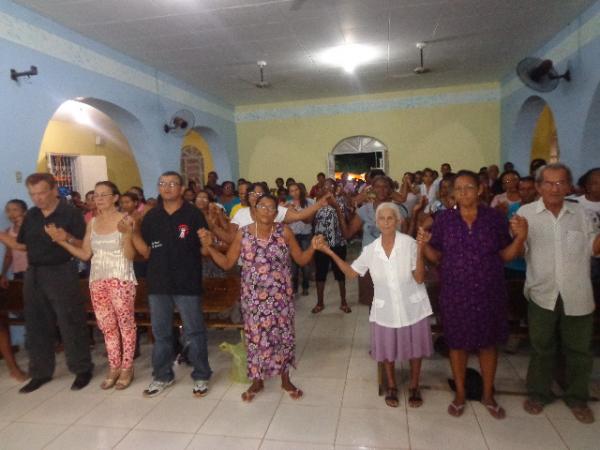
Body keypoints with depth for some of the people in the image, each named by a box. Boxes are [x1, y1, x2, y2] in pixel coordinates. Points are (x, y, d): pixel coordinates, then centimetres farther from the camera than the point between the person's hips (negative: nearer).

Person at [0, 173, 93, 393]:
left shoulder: (71, 213, -9)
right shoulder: (30, 216, 10)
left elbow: (84, 246, -11)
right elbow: (21, 245, 15)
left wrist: (67, 238, -30)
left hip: (62, 274, -6)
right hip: (34, 275, 6)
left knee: (71, 324, -1)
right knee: (36, 325, 13)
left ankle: (83, 370, 12)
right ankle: (41, 372, 27)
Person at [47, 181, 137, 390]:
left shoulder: (125, 219, -7)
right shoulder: (92, 222, 9)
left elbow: (130, 256, -11)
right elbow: (85, 254, 8)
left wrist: (126, 233, -27)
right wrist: (60, 240, -1)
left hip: (120, 278, -5)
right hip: (97, 279, 6)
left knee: (125, 323, 2)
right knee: (106, 325, 11)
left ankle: (127, 367, 14)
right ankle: (114, 367, 24)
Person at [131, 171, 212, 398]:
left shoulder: (194, 214, -6)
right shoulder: (151, 216, 6)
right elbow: (146, 252, 6)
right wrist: (133, 233, -7)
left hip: (187, 283, -4)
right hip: (158, 283, 4)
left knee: (194, 332, 6)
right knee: (161, 333, 16)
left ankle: (201, 376, 22)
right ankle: (162, 375, 33)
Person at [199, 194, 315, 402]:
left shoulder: (284, 232, -7)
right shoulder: (243, 233, -5)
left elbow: (301, 259, -2)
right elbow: (227, 263, -1)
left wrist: (313, 247, -20)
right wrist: (209, 246, -12)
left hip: (280, 297, 0)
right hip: (254, 297, 0)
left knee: (283, 335, 10)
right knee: (256, 337, 10)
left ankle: (285, 379, 32)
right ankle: (257, 380, 32)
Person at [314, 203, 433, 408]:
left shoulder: (410, 243, -16)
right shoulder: (370, 250, -7)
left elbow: (419, 278, -16)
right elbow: (351, 272, -1)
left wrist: (420, 251, -30)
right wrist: (329, 252, -9)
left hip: (412, 306, -1)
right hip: (385, 309, 2)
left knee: (414, 348, 15)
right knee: (387, 349, 16)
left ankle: (414, 387, 39)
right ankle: (391, 386, 40)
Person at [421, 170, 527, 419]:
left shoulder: (495, 217, -2)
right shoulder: (443, 218, -3)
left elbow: (505, 255, 1)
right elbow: (436, 257, 0)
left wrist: (520, 237, -15)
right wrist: (424, 243, -19)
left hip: (489, 292, 1)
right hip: (455, 293, 0)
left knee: (488, 342, 15)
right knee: (458, 343, 12)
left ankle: (488, 394, 37)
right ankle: (460, 393, 34)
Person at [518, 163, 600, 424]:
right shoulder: (525, 213, -6)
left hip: (577, 295, 2)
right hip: (542, 294, -2)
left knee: (579, 350, 15)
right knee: (541, 347, 15)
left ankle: (577, 398, 35)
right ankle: (538, 393, 33)